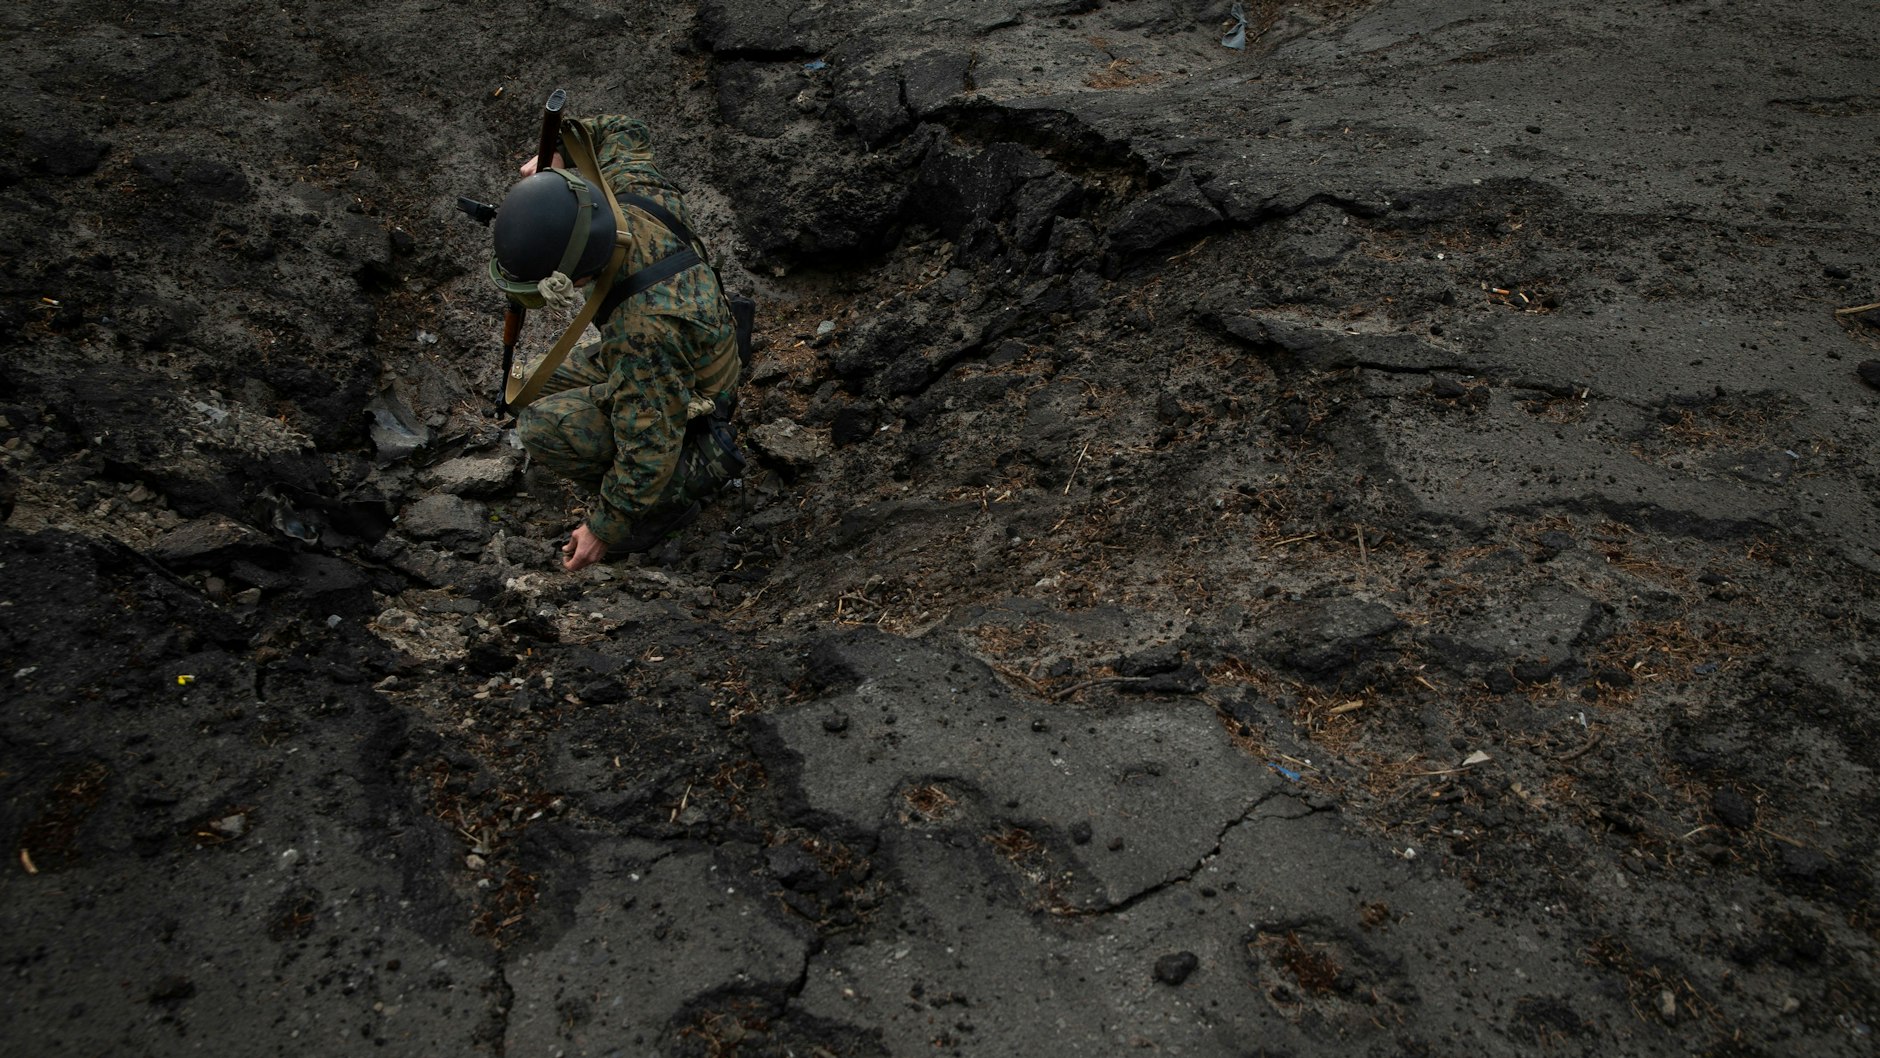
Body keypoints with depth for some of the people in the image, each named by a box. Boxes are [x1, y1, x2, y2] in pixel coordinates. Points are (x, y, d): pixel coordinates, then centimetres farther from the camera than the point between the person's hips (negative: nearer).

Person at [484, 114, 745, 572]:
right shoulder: (633, 192, -23)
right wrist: (556, 155, -10)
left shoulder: (647, 330, -43)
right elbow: (625, 132, 3)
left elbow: (649, 446, -33)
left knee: (545, 428, -25)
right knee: (531, 397, 17)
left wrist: (605, 529, -21)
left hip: (679, 409, -9)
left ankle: (674, 492, -3)